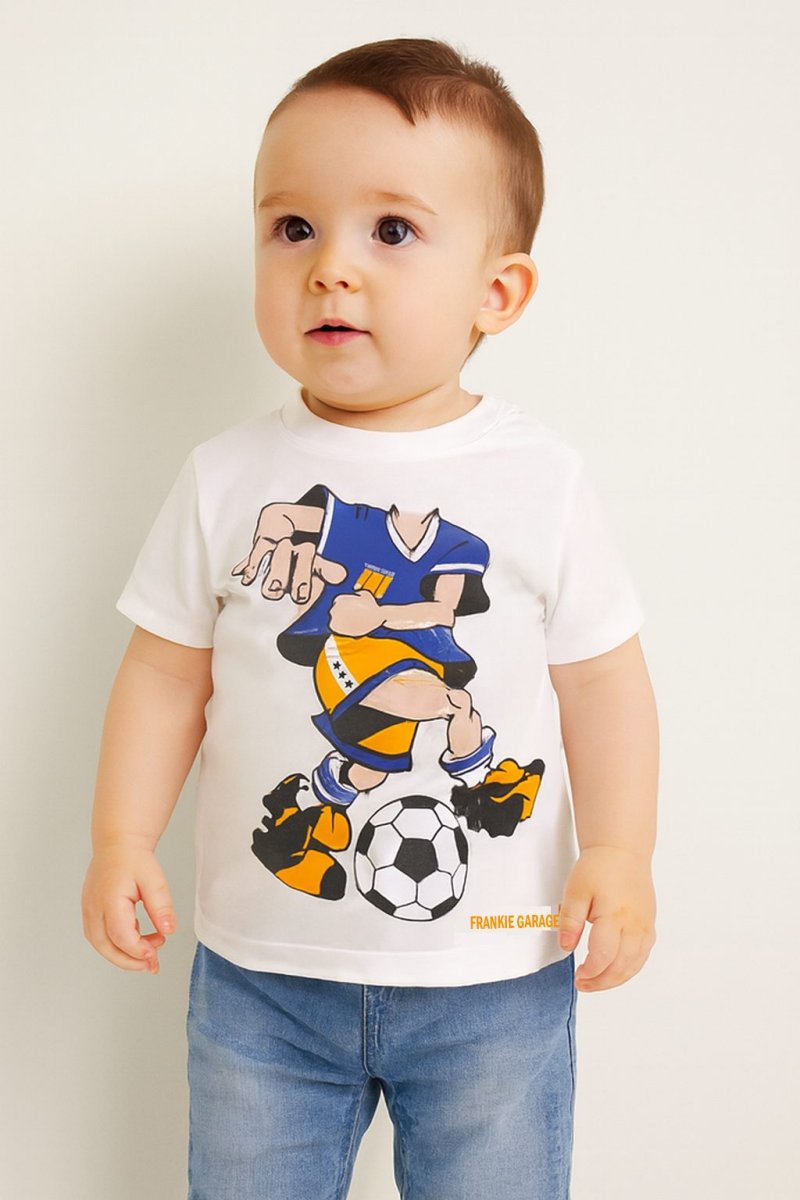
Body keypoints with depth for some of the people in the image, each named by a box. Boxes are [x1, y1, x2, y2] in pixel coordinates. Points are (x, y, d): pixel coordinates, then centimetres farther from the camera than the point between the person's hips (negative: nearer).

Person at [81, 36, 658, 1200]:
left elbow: (602, 680, -3)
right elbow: (168, 671, 1)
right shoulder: (229, 478, -5)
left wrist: (619, 854, -12)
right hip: (261, 973, 2)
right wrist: (122, 837, -7)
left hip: (493, 980, -1)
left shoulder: (542, 482, -8)